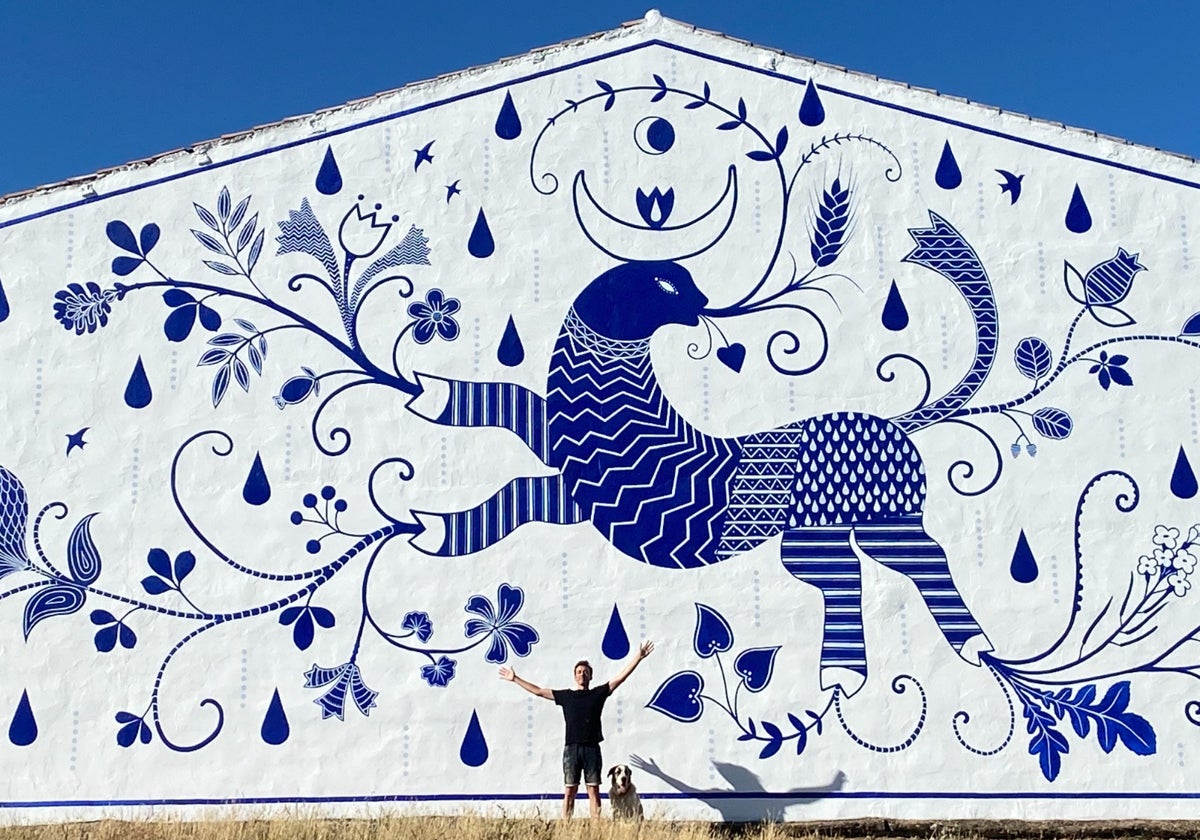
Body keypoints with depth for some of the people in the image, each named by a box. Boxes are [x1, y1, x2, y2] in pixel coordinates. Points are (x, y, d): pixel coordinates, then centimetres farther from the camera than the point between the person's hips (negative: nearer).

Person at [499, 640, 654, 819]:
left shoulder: (599, 693, 9)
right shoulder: (565, 695, 11)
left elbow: (621, 677, 6)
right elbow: (538, 691, 16)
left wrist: (638, 658, 1)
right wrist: (515, 679, 18)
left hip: (592, 749, 0)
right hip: (571, 748, 0)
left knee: (593, 790, -1)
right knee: (570, 790, 0)